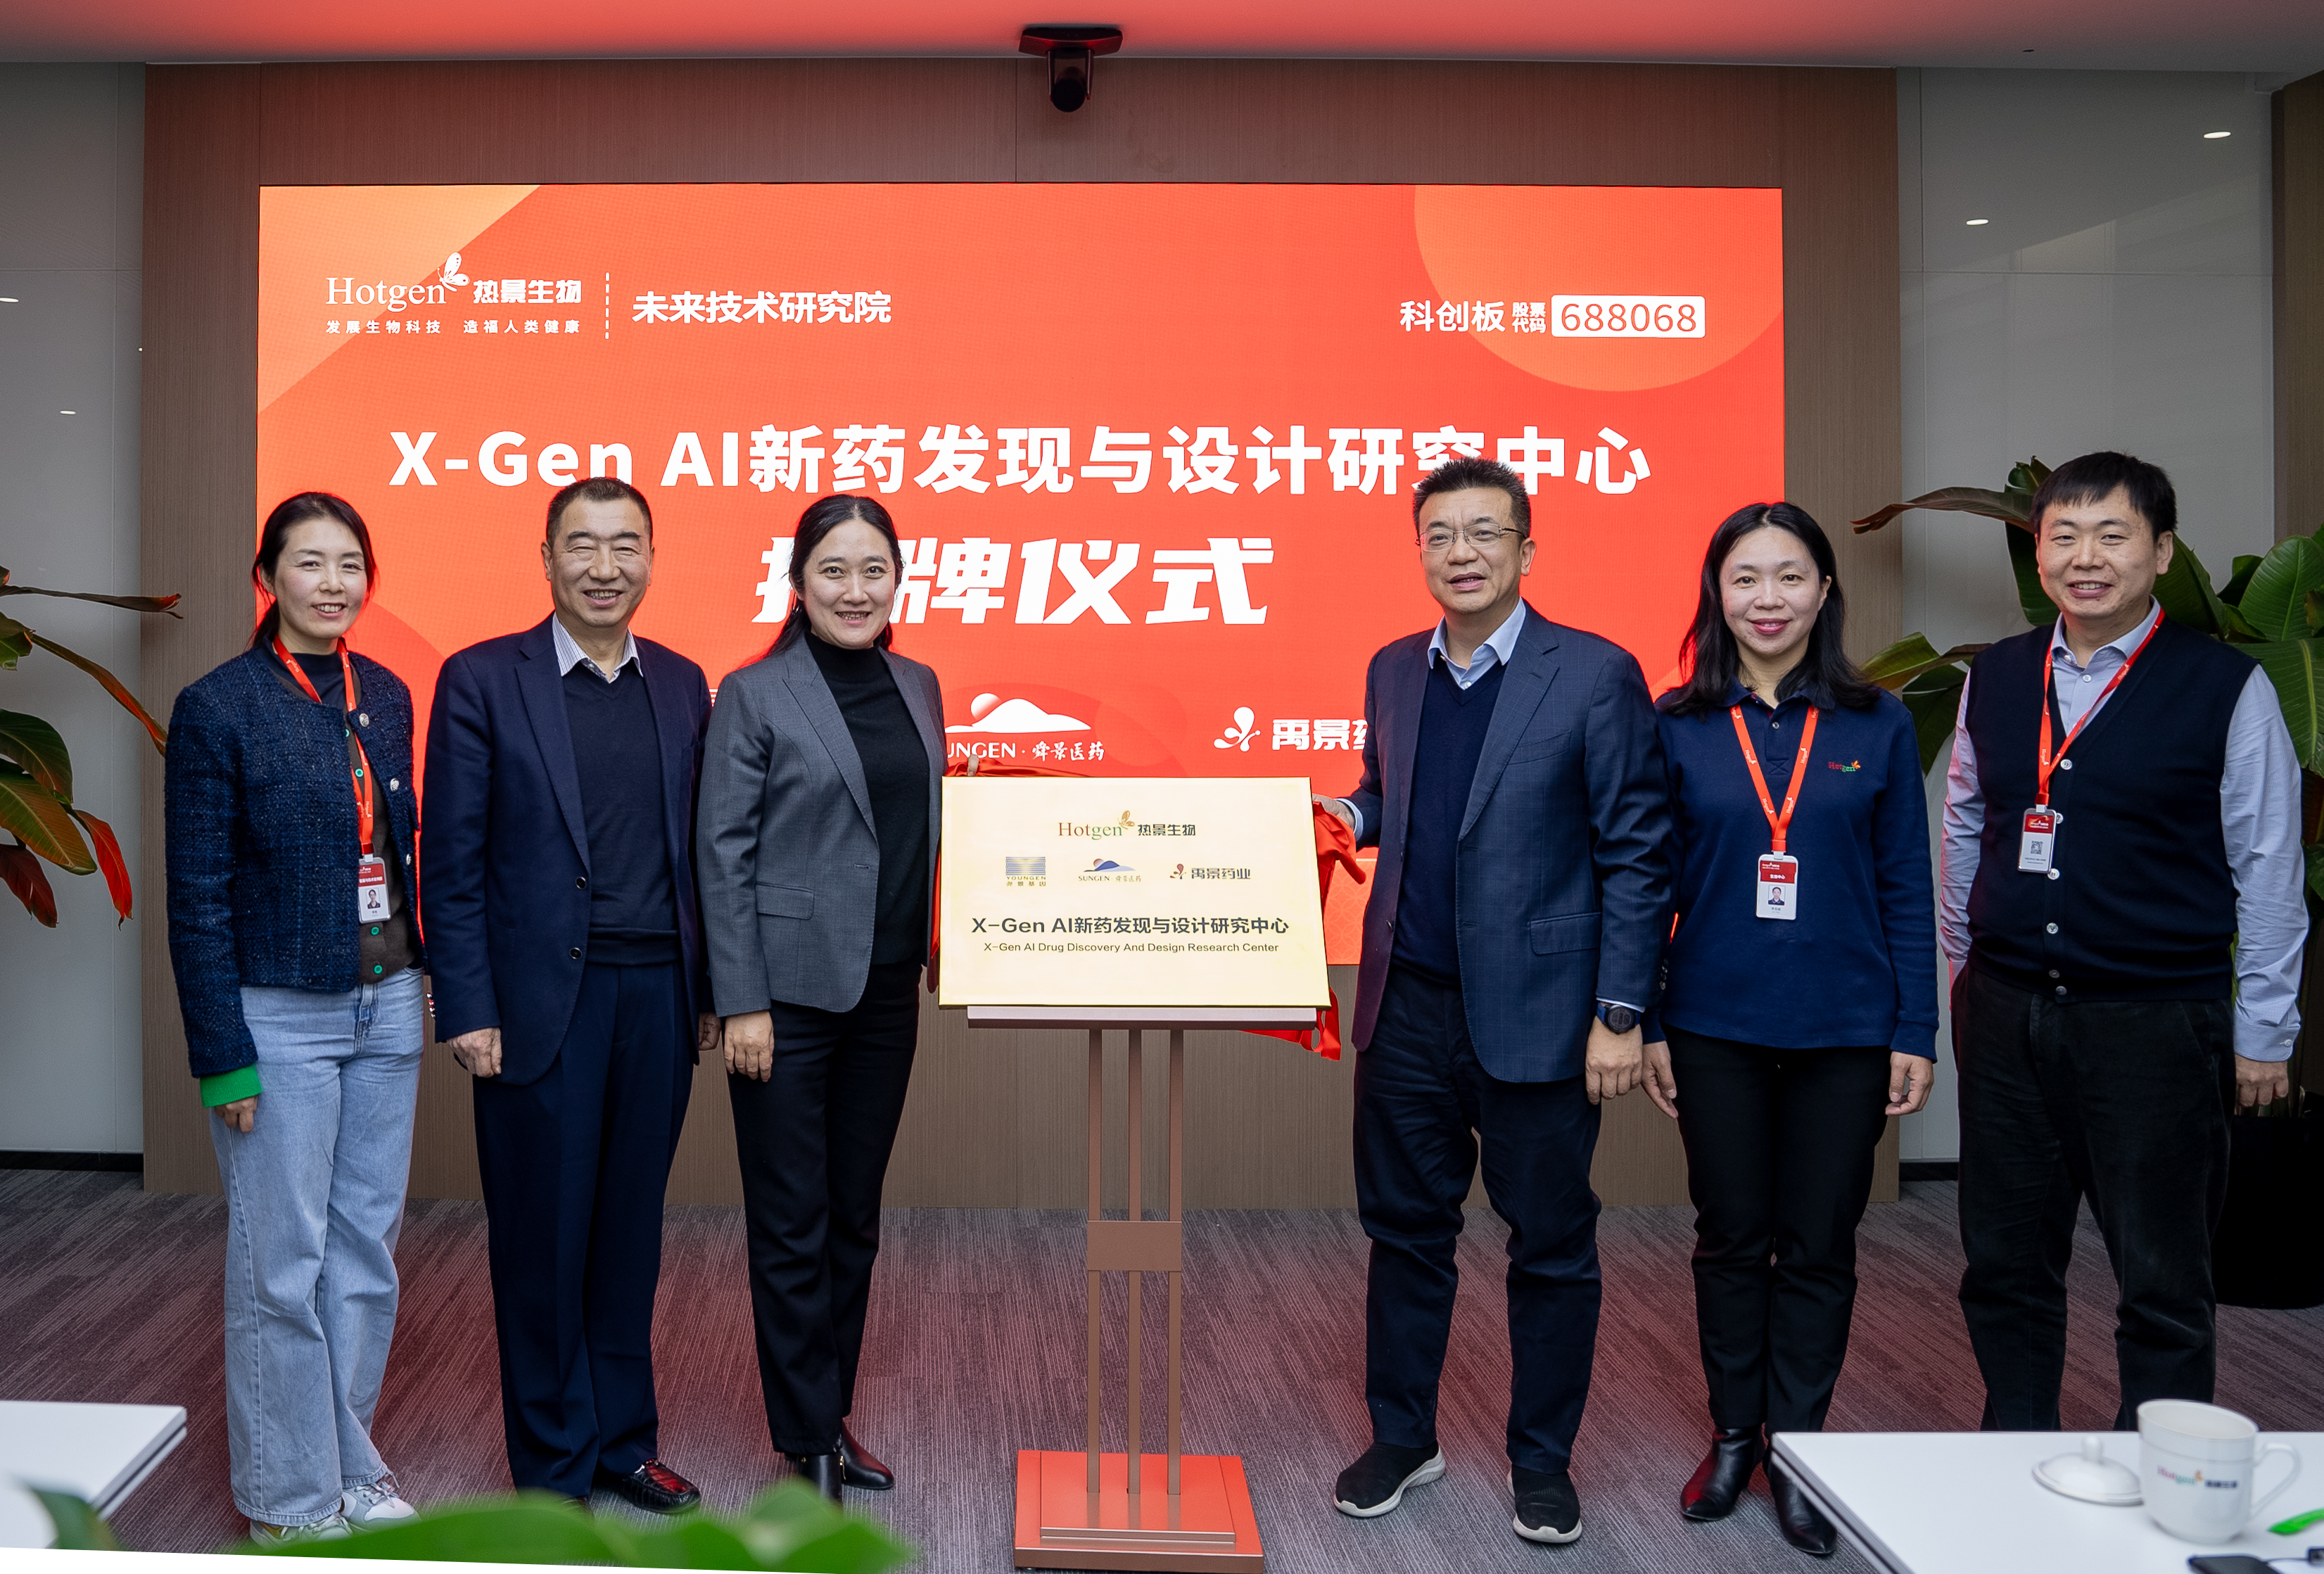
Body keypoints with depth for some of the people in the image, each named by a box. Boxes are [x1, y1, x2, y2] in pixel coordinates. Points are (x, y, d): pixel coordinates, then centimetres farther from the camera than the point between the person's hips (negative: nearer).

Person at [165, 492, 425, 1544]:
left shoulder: (386, 697, 8)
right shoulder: (219, 707, -9)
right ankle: (292, 1495, 20)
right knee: (282, 1262, 4)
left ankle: (351, 1462, 29)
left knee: (366, 1247, 13)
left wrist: (418, 988, 8)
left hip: (385, 1009, 6)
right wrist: (222, 1056, -12)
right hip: (278, 1014, -5)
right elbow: (196, 899, -10)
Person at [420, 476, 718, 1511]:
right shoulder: (482, 680, -3)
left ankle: (622, 1438, 29)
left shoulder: (682, 684, 9)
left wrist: (708, 989, 9)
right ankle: (554, 1467, 21)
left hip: (657, 997, 4)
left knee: (630, 1229, 14)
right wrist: (468, 1010, -9)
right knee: (543, 1239, 6)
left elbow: (695, 848, 11)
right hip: (541, 1000, -4)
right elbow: (452, 862, -5)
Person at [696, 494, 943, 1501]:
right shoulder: (753, 697, -7)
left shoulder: (918, 686, 9)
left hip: (886, 993, 5)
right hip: (791, 994, -5)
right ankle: (809, 1445, 16)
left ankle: (834, 1415, 28)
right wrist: (742, 1004, -13)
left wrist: (924, 960, 10)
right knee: (792, 1228, 4)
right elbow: (723, 854, -9)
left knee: (856, 1219, 14)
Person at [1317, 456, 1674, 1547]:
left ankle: (1542, 1459, 26)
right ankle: (1401, 1438, 30)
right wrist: (1351, 813, -2)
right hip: (1409, 1006, 5)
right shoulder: (1393, 671, 9)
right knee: (1404, 1227, 13)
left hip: (1533, 1010, -4)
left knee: (1551, 1244, 9)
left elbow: (1636, 855, -8)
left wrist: (1619, 1016, -11)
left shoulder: (1596, 676, -8)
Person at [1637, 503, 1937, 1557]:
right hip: (1715, 1027, 0)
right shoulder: (1679, 726, 0)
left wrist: (1915, 1034, -1)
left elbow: (1906, 889, 2)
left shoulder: (1877, 724, 0)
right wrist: (1644, 1025, 0)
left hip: (1842, 1033, 0)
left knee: (1818, 1246, 8)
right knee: (1731, 1238, 12)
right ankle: (1733, 1436, 28)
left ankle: (1797, 1450, 23)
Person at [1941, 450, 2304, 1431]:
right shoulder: (1994, 680, 7)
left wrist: (2262, 1034, -2)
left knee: (2163, 1284, 5)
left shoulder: (2227, 687, -5)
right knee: (2004, 1268, 12)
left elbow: (2268, 869, -3)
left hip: (2157, 1021, -4)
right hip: (2005, 1017, 4)